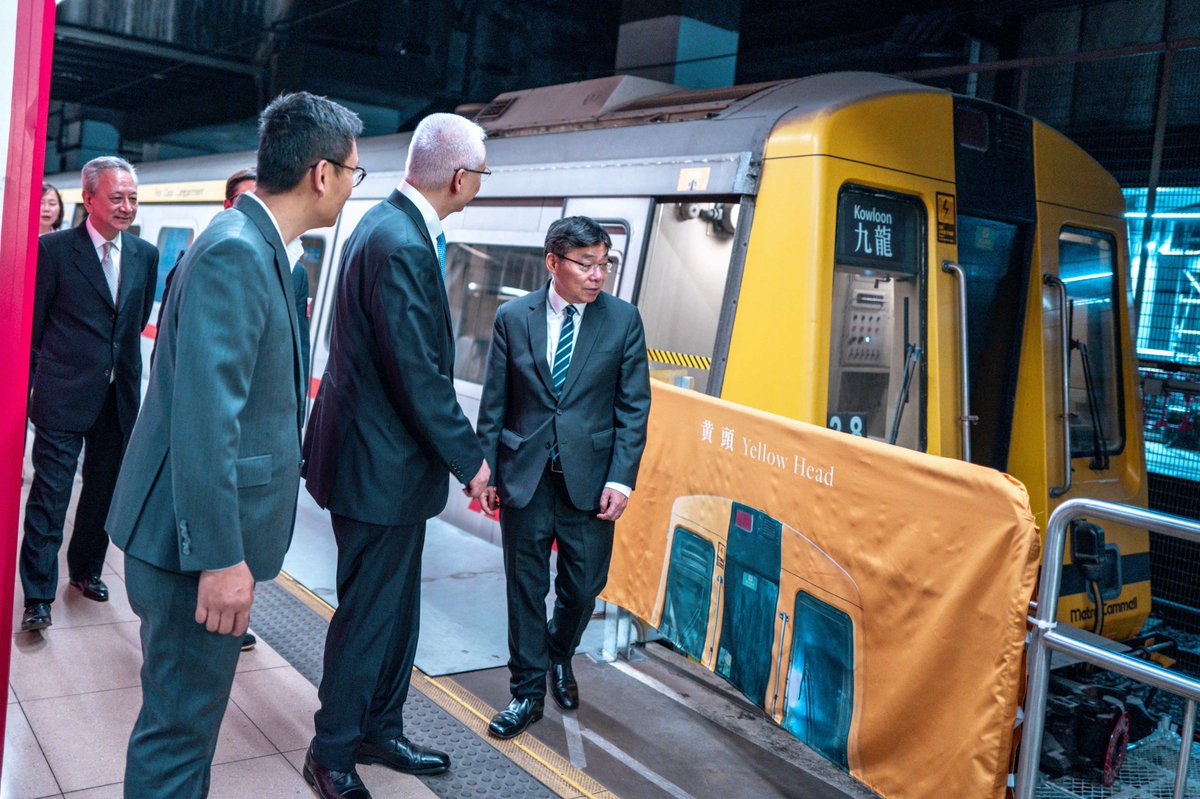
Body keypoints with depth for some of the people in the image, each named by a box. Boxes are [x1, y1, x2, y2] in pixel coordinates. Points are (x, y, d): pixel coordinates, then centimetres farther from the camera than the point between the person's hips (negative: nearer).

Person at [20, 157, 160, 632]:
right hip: (63, 395, -5)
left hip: (119, 394, 5)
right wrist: (30, 381, 1)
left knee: (103, 491, 16)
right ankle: (38, 597, 8)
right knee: (49, 498, -1)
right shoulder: (54, 249, -6)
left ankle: (86, 571, 34)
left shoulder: (146, 256, 6)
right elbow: (33, 324, -2)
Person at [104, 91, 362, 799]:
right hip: (198, 535, -10)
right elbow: (205, 417, -26)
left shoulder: (263, 249, 9)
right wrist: (221, 556, -24)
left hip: (215, 531, 10)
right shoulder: (235, 252, -21)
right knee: (182, 722, 5)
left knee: (194, 710, 23)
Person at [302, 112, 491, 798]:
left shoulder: (396, 226, 9)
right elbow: (418, 375, -24)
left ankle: (381, 731, 37)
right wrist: (470, 458, -15)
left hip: (390, 457, 10)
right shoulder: (400, 245, -24)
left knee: (397, 607, 21)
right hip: (380, 465, -10)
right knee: (369, 614, 6)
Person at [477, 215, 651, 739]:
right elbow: (494, 404, 4)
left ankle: (559, 657, 39)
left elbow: (633, 406, -1)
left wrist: (621, 478, -8)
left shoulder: (623, 319, -1)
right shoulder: (513, 317, 0)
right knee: (525, 587, 8)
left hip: (590, 477, 0)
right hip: (525, 476, 0)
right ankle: (527, 691, 23)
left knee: (583, 585, 8)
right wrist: (487, 472, 1)